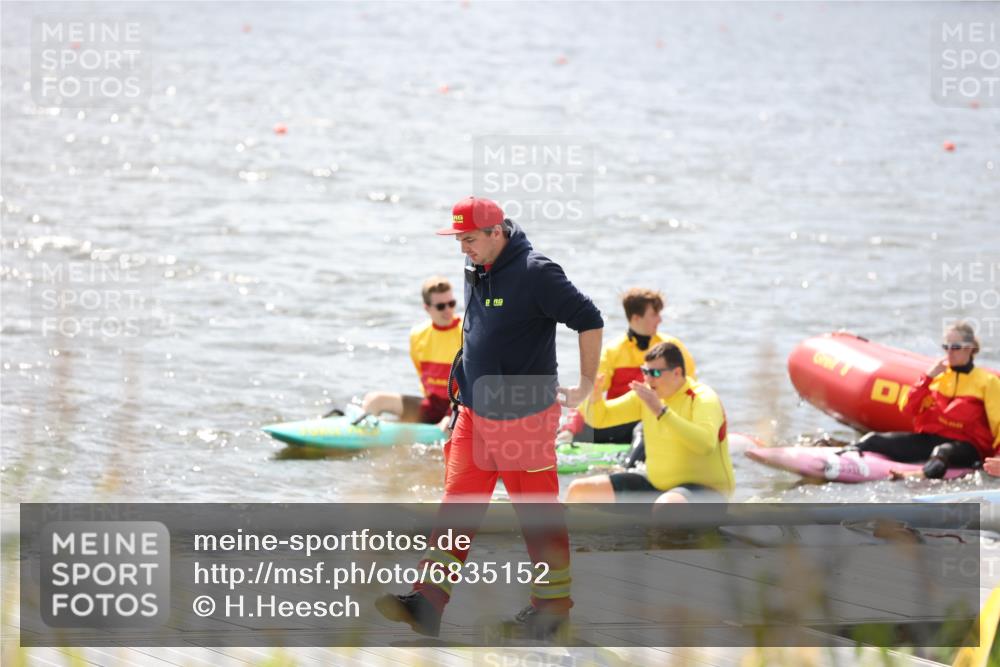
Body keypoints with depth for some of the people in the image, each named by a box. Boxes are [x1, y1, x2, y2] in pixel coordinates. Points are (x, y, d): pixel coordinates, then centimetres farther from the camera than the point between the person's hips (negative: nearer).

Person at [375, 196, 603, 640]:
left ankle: (553, 607, 15)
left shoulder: (535, 274, -16)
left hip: (525, 418, -7)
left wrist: (586, 385, -10)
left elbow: (589, 321, -14)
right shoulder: (475, 271, 8)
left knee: (539, 515, 3)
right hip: (474, 415, 7)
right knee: (456, 507, 1)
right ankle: (427, 604, -3)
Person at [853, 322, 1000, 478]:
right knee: (875, 441, -17)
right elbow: (907, 409, 9)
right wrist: (927, 378, -1)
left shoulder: (987, 382, 3)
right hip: (928, 438, 5)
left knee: (942, 452, -42)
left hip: (966, 446, -5)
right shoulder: (938, 375, 16)